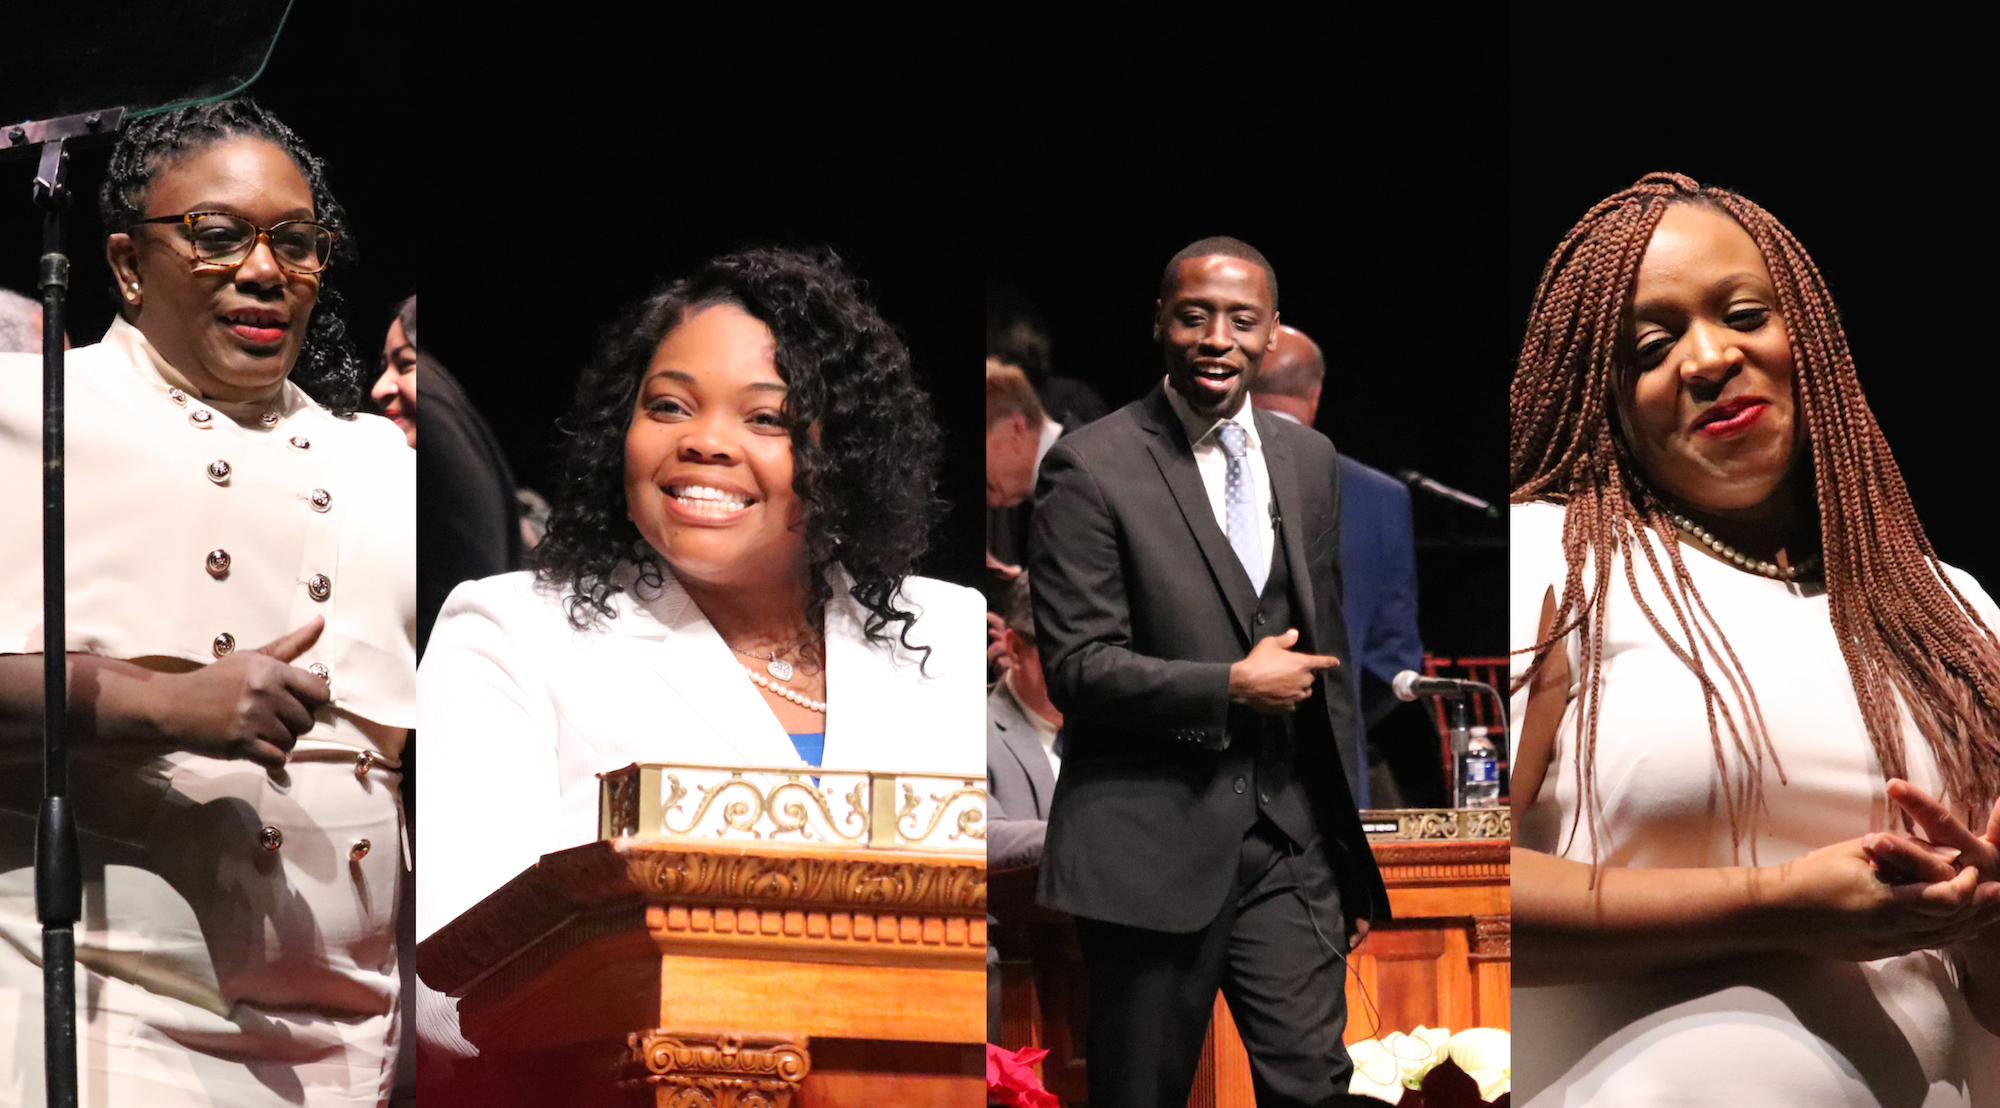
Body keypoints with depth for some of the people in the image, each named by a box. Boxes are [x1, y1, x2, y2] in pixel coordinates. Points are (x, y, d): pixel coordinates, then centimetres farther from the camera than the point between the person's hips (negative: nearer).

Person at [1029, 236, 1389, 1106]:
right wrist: (1234, 686, -15)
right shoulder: (1091, 467, -8)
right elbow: (1075, 666, -12)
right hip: (1152, 837, -4)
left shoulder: (1308, 459, 10)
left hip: (1291, 837, 4)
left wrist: (1352, 862, 16)